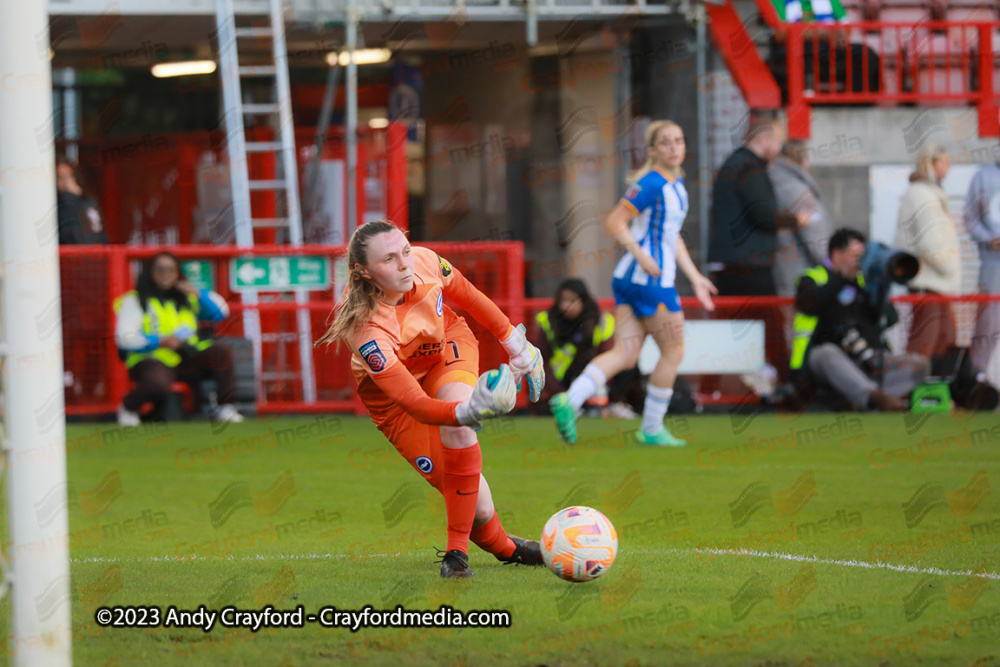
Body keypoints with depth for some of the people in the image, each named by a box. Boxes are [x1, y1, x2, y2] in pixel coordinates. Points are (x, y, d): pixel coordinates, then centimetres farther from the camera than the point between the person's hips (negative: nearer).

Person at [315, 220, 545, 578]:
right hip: (389, 388, -3)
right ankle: (505, 548, 21)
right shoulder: (367, 331, -42)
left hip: (446, 347, 3)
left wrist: (511, 339, 8)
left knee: (458, 432, -29)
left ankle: (457, 551, -16)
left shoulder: (425, 263, -28)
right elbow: (416, 405, -45)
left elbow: (467, 295, -4)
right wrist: (466, 412, -63)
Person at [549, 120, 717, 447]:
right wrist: (642, 256, -23)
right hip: (650, 280, -9)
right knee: (673, 351, 4)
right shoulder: (651, 184, -13)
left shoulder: (677, 184, 17)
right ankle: (651, 429, 12)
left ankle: (570, 400, -15)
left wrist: (695, 278, 24)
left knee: (625, 354, 1)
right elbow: (614, 223, -17)